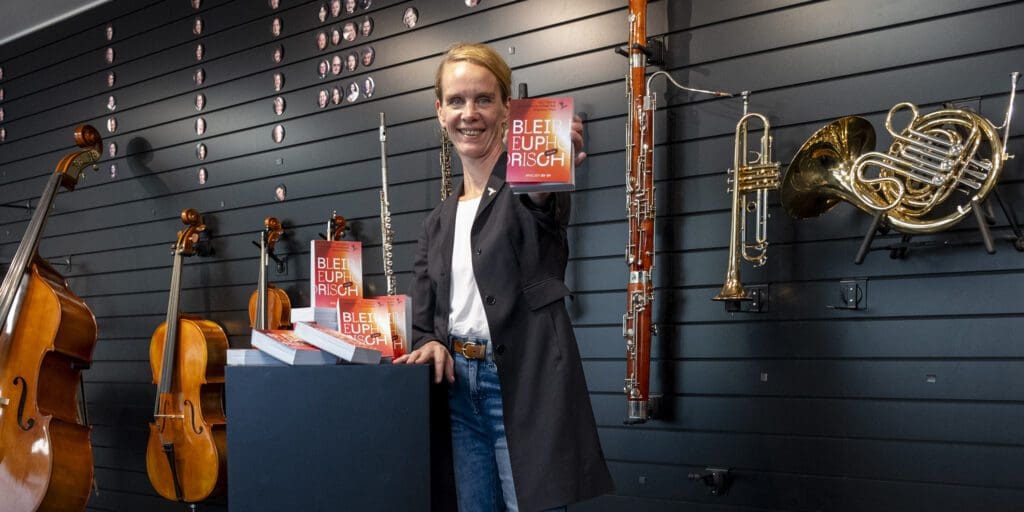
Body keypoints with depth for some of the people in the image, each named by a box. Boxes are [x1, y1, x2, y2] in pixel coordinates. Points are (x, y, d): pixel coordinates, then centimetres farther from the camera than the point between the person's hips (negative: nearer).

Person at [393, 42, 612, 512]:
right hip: (461, 390, 6)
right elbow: (422, 315, 16)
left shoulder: (527, 186, -4)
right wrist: (430, 342, -6)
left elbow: (545, 222, -30)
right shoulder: (438, 221, 14)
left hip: (524, 387, -6)